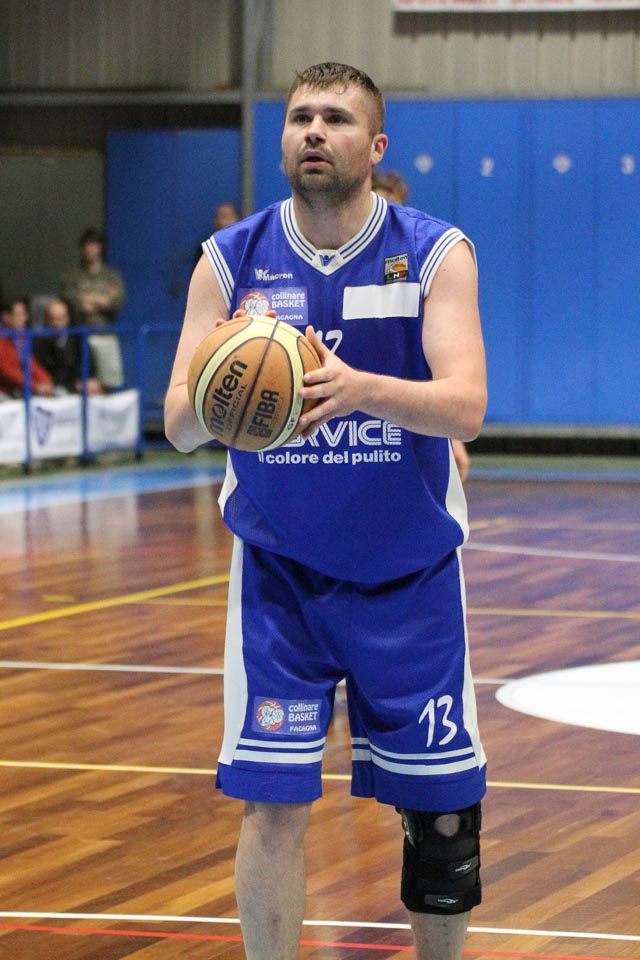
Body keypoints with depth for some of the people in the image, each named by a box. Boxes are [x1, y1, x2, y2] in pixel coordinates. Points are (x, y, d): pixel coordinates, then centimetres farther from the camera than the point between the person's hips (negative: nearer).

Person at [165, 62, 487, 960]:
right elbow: (178, 423, -9)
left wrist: (360, 388, -40)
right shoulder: (231, 260, -4)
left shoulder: (435, 253, -8)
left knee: (443, 810, 5)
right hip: (280, 573, 0)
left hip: (410, 574, 0)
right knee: (272, 808, -6)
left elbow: (465, 407, -21)